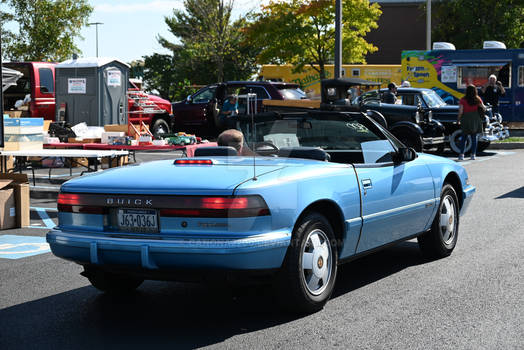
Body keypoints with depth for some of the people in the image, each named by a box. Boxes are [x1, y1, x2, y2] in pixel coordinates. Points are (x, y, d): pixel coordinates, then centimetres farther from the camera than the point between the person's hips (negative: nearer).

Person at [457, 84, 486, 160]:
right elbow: (484, 108, 5)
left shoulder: (463, 100, -8)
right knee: (474, 137, 8)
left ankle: (461, 154, 1)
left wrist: (458, 120, 3)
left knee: (464, 137, 6)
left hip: (466, 120, -2)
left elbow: (460, 112, -10)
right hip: (476, 119, 2)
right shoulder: (478, 99, 0)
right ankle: (473, 154, 7)